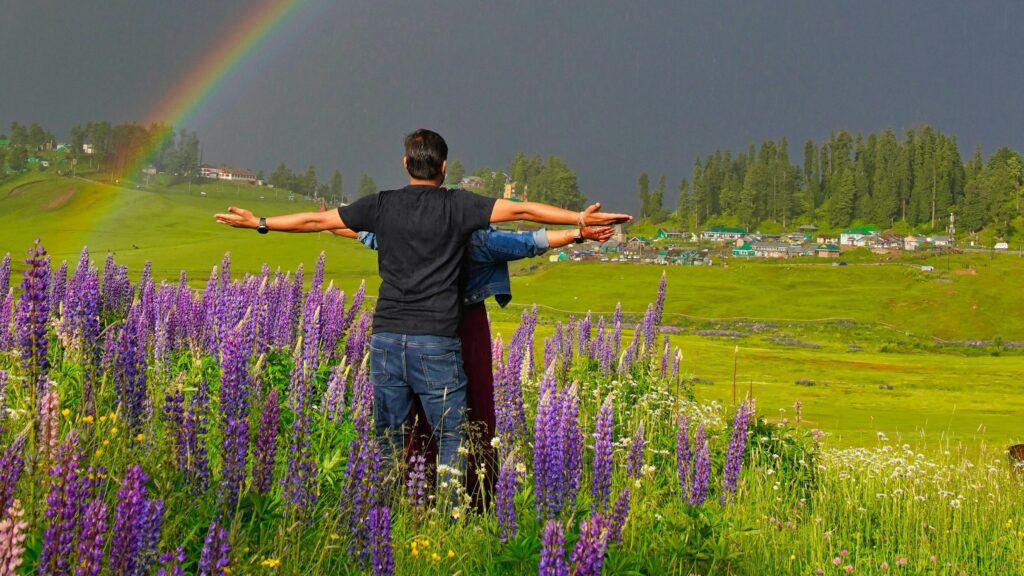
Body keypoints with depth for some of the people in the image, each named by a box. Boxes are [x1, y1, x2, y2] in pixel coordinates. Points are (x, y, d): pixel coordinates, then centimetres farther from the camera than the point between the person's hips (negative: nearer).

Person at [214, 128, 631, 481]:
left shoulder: (382, 205, 7)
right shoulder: (457, 205, -2)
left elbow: (315, 220, 14)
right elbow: (521, 210, -5)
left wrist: (260, 223, 25)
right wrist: (579, 218, -1)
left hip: (386, 338, 3)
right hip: (437, 341, -3)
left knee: (389, 441, 12)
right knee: (451, 439, 4)